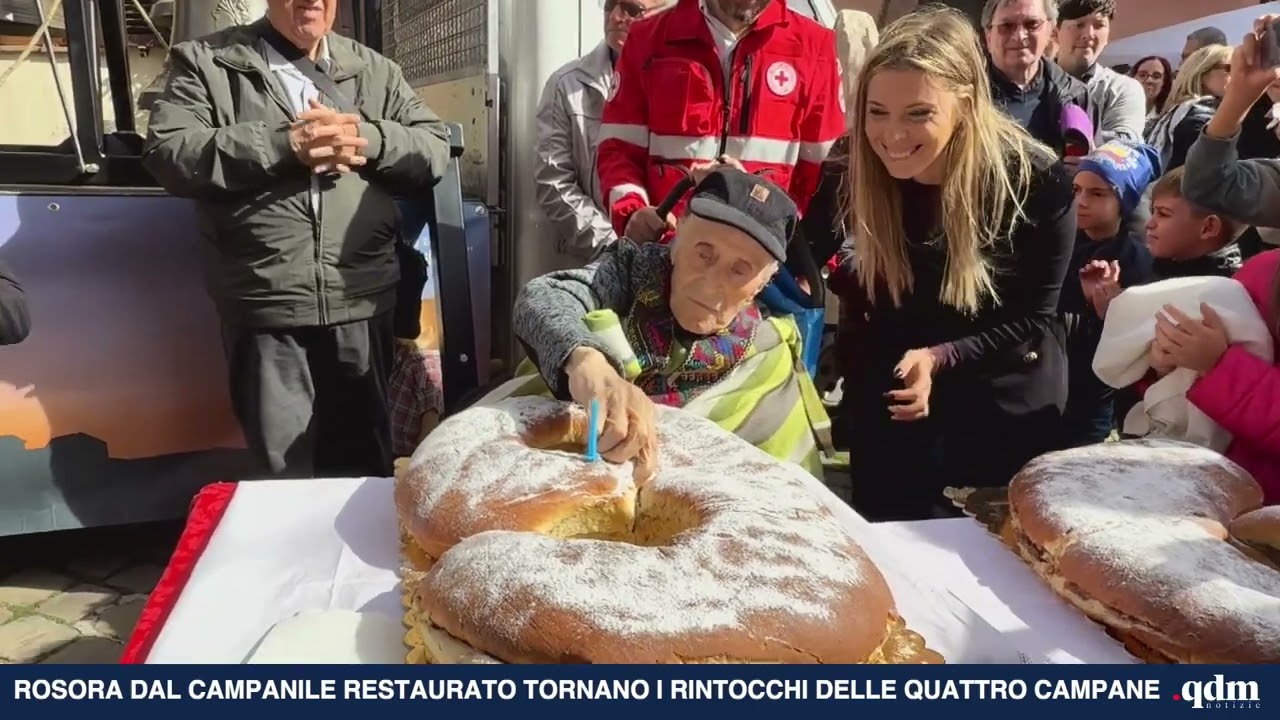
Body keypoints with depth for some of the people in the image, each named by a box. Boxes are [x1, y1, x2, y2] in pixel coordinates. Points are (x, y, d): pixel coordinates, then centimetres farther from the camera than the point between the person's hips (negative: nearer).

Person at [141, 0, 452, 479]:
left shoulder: (376, 70, 15)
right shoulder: (205, 62, 7)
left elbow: (436, 152, 8)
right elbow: (168, 152, -6)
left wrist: (367, 138, -10)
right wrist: (283, 144, -14)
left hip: (362, 305, 2)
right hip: (266, 310, -2)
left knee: (366, 465, 15)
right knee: (283, 470, 7)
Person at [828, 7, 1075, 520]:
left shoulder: (1036, 182, -22)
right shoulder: (857, 171, -15)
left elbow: (1032, 319, -15)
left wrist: (940, 357, -28)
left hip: (1004, 410, -1)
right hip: (890, 406, 2)